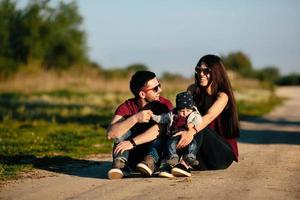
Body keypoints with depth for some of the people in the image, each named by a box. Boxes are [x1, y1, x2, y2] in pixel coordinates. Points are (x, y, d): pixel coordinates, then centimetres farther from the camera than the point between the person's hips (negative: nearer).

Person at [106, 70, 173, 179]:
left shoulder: (164, 105, -8)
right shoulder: (126, 107, -7)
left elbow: (158, 129, -26)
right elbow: (110, 134, -22)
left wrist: (132, 143, -35)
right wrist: (135, 119, -33)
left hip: (156, 153, -1)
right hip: (133, 157, 1)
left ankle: (150, 161, -41)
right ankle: (120, 164, -36)